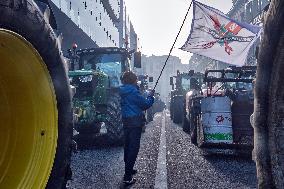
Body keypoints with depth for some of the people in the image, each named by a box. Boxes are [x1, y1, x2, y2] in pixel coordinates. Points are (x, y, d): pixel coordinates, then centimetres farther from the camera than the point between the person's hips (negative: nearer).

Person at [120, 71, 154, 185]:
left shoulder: (123, 92, 8)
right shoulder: (133, 91, -17)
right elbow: (146, 104, -12)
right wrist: (150, 96, 4)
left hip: (126, 121, 9)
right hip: (135, 122, -9)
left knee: (128, 145, 18)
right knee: (134, 147, -6)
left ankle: (129, 169, 33)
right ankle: (127, 177, -7)